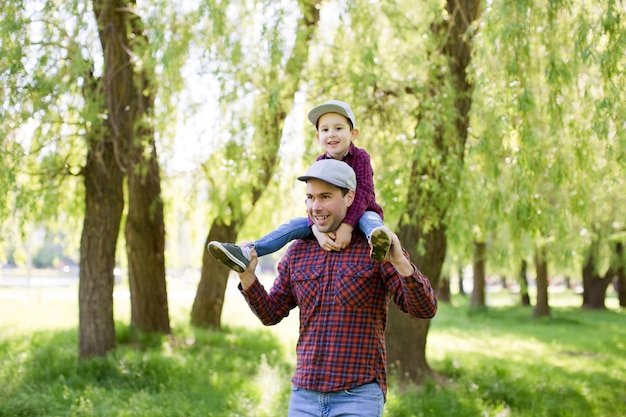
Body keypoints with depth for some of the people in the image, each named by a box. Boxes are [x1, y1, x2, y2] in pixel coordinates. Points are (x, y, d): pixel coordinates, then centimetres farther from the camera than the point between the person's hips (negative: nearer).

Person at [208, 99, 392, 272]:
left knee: (369, 218, -38)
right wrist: (317, 228, -31)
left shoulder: (360, 157, -12)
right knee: (293, 225, -13)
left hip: (359, 214, -4)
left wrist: (347, 225, -37)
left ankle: (378, 241, -75)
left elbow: (363, 192, -22)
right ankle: (247, 252, -30)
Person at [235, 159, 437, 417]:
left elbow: (425, 309, -12)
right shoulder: (297, 252, 8)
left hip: (358, 396, -4)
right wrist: (247, 277, -6)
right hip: (304, 394, 5)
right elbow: (271, 314, 12)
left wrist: (399, 262, -29)